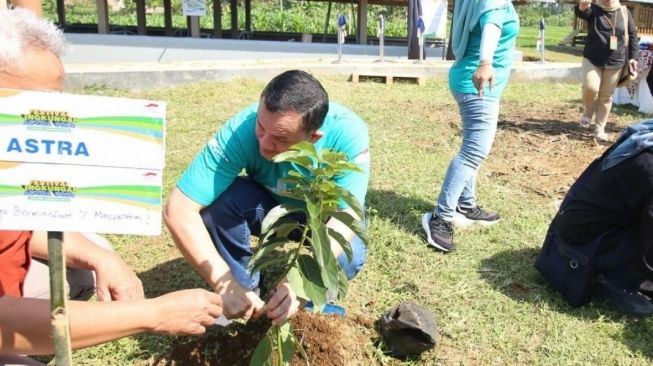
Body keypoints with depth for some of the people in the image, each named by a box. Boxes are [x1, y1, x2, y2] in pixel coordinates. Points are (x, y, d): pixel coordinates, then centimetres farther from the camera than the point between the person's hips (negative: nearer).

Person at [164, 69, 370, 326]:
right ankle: (244, 288, -6)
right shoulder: (242, 130, -34)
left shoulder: (348, 133, -34)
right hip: (269, 205, 1)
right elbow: (178, 209, -36)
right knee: (220, 200, -30)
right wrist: (225, 284, -44)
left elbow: (345, 217, -37)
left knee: (348, 257, -31)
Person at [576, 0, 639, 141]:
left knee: (606, 96, 6)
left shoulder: (624, 12, 5)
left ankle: (599, 128, 18)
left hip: (615, 62, 2)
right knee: (591, 87, -21)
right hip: (592, 59, -2)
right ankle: (588, 113, 9)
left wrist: (633, 56, 3)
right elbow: (582, 12, -28)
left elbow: (632, 35, 11)